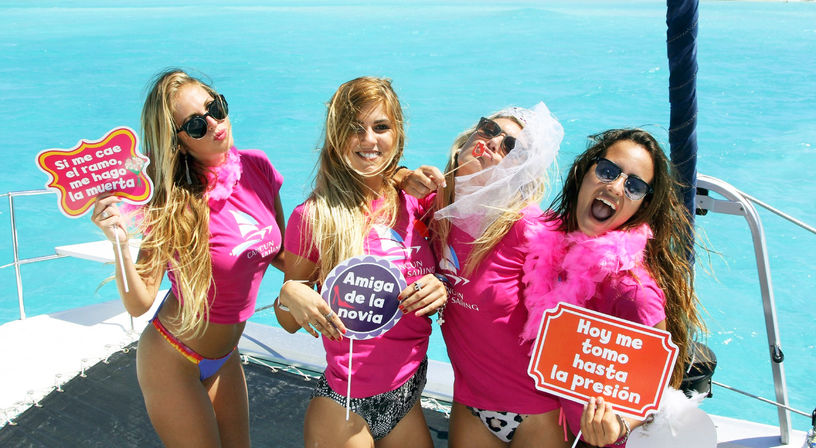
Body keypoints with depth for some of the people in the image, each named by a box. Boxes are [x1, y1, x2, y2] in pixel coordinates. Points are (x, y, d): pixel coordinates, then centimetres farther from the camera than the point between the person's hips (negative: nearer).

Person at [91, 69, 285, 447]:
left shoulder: (257, 168, -9)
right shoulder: (171, 202, -23)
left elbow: (278, 254, 4)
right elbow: (139, 303, -23)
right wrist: (119, 241, -37)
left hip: (224, 357, 6)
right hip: (173, 359, -5)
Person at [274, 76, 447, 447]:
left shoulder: (416, 204, -2)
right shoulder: (314, 217, -12)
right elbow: (289, 322, -4)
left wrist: (442, 290, -10)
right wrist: (290, 294, -25)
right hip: (346, 408, -4)